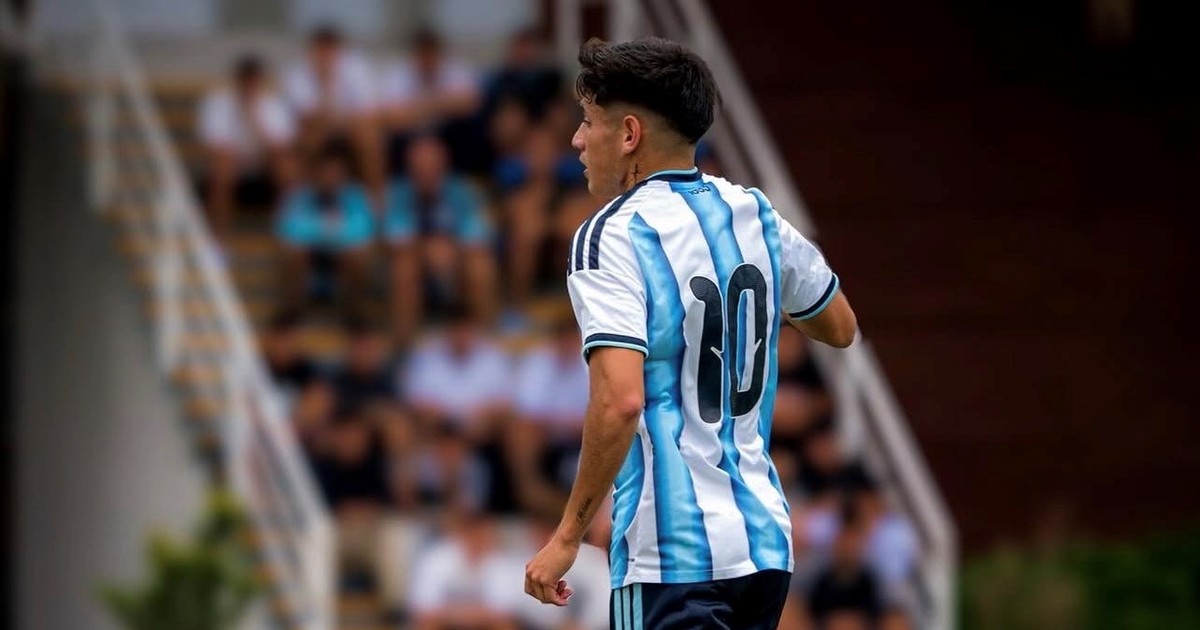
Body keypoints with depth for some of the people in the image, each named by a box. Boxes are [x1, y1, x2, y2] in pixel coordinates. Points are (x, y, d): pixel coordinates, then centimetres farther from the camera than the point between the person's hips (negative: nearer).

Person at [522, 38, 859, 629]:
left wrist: (567, 536, -15)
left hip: (671, 555, -8)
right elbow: (840, 327, 25)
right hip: (765, 541, 8)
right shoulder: (753, 212, 10)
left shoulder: (611, 237, -12)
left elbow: (620, 401, -23)